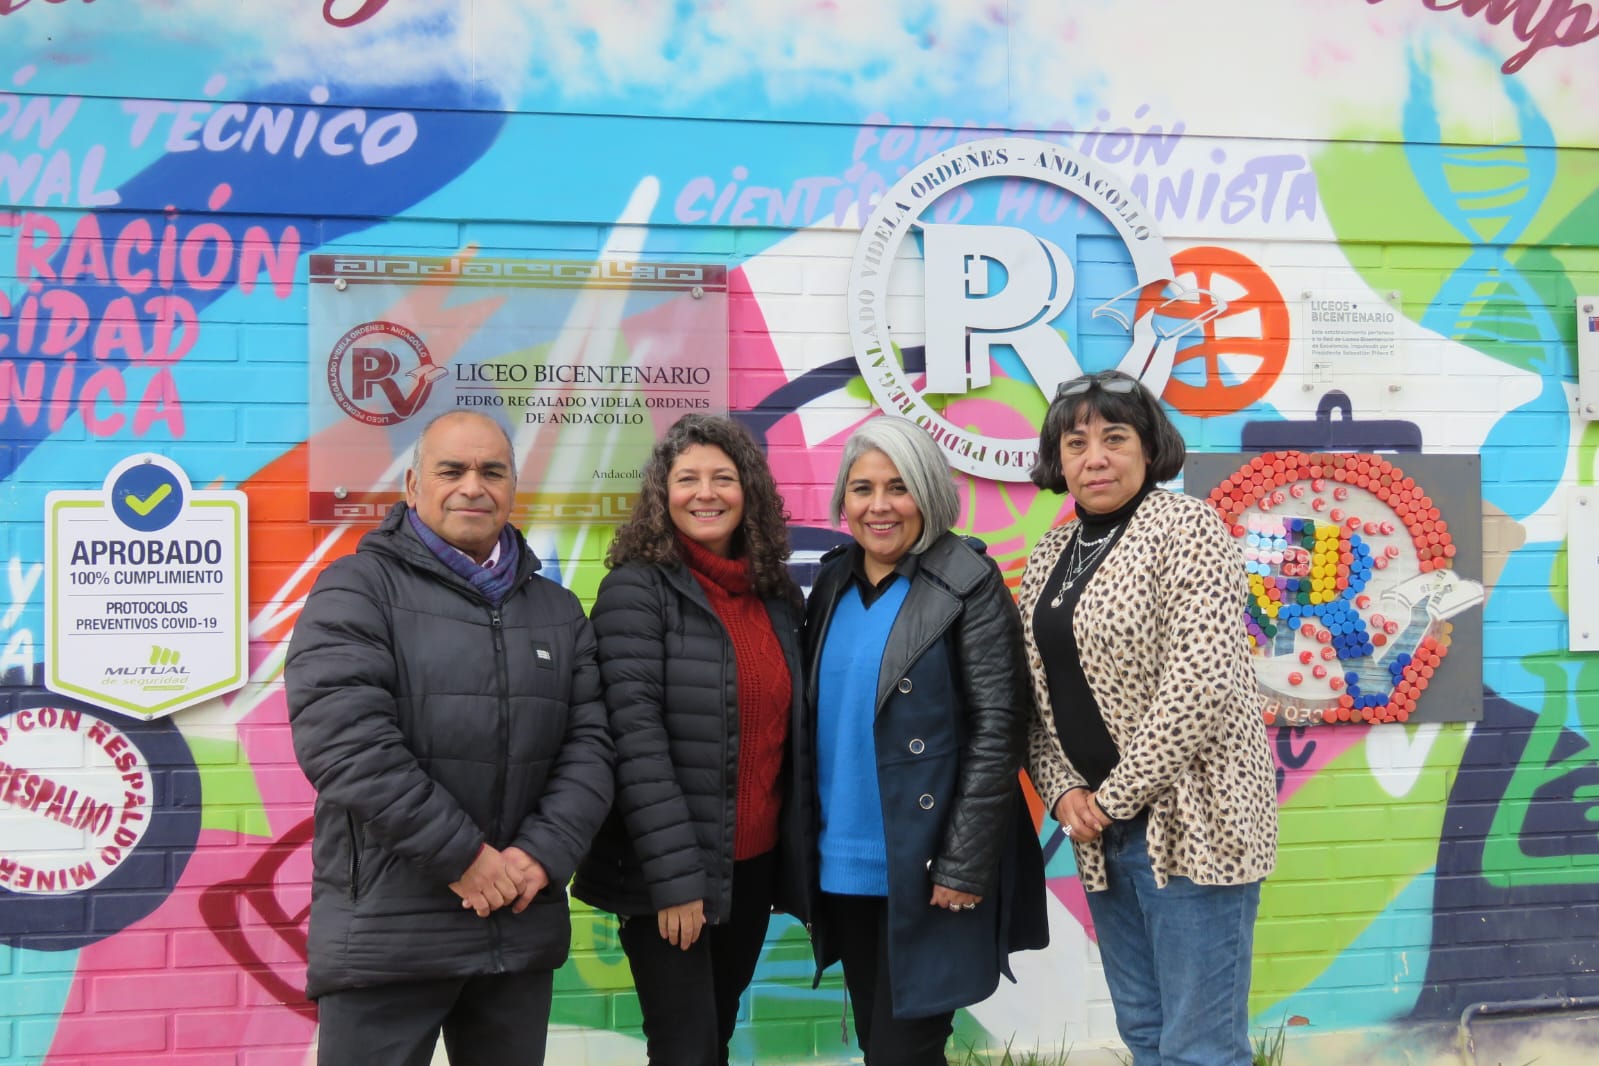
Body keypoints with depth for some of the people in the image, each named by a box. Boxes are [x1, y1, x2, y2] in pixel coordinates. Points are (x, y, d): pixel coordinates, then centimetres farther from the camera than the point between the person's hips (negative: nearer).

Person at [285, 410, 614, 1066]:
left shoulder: (557, 610, 13)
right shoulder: (357, 589, -3)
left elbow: (590, 741, 6)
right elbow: (344, 739, -16)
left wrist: (543, 853, -10)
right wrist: (463, 855, -16)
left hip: (523, 925, 5)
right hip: (386, 928, -4)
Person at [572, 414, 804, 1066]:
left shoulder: (777, 594, 7)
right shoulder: (637, 587, -11)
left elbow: (788, 729, 11)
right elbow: (635, 734, -18)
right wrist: (673, 876, -21)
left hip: (755, 864, 6)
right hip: (672, 871, -5)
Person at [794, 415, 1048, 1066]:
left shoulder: (968, 584, -10)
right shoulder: (833, 584, 8)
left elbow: (998, 730, -13)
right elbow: (814, 721, 12)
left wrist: (966, 865, -17)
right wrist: (804, 843, 9)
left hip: (927, 871, -6)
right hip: (843, 867, 6)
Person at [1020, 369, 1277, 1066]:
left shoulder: (1185, 528, -10)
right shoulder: (1048, 558, 11)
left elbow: (1199, 682, -19)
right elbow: (1040, 696, 12)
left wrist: (1115, 797, -15)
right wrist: (1063, 792, -3)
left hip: (1190, 821, -7)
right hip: (1100, 828, 7)